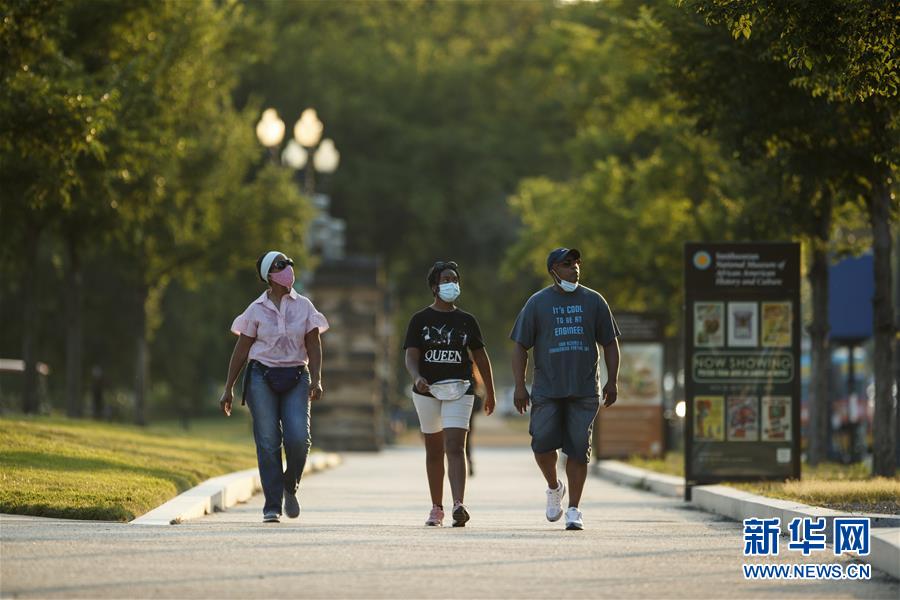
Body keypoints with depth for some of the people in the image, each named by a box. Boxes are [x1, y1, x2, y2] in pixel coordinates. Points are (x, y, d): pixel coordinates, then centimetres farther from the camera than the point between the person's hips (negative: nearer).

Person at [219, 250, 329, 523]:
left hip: (295, 378, 1)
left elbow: (314, 347, 6)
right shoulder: (257, 310, 4)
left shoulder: (303, 306, 8)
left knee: (298, 437, -15)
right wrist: (228, 388, 5)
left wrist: (316, 379, -9)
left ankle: (290, 486, 13)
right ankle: (272, 506, 0)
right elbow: (241, 350, 7)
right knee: (268, 442, -5)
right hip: (262, 377, -1)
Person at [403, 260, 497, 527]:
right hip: (427, 392, 1)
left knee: (455, 448, -16)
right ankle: (436, 509, 23)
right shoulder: (420, 320, 3)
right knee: (434, 451, 11)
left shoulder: (466, 321, 8)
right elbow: (411, 355, -5)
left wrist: (490, 393, 19)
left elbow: (480, 357, 15)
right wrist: (416, 378, -26)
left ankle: (459, 506, -29)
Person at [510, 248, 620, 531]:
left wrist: (612, 383, 6)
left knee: (579, 450, -4)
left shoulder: (593, 301, 9)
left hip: (585, 391, 1)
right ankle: (554, 488, 21)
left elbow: (610, 344, 14)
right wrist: (519, 386, -3)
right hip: (547, 390, 0)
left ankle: (574, 509, 3)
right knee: (542, 443, -8)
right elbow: (520, 347, 5)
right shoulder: (537, 303, 5)